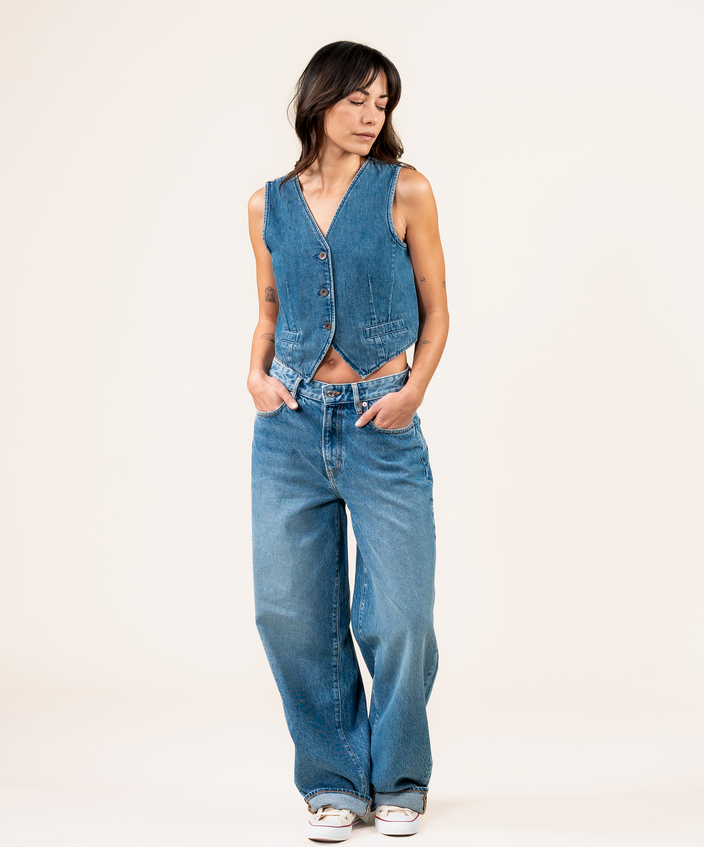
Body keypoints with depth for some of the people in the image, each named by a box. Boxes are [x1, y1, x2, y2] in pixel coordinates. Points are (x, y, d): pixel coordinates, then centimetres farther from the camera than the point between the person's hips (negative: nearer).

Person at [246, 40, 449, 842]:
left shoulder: (404, 191, 0)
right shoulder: (269, 204, 8)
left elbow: (435, 309, 4)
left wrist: (415, 388, -10)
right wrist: (256, 373, -1)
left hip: (382, 425, -2)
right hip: (291, 425, 2)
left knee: (398, 617, -2)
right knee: (291, 611, 2)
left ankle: (398, 780, 21)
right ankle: (336, 780, 19)